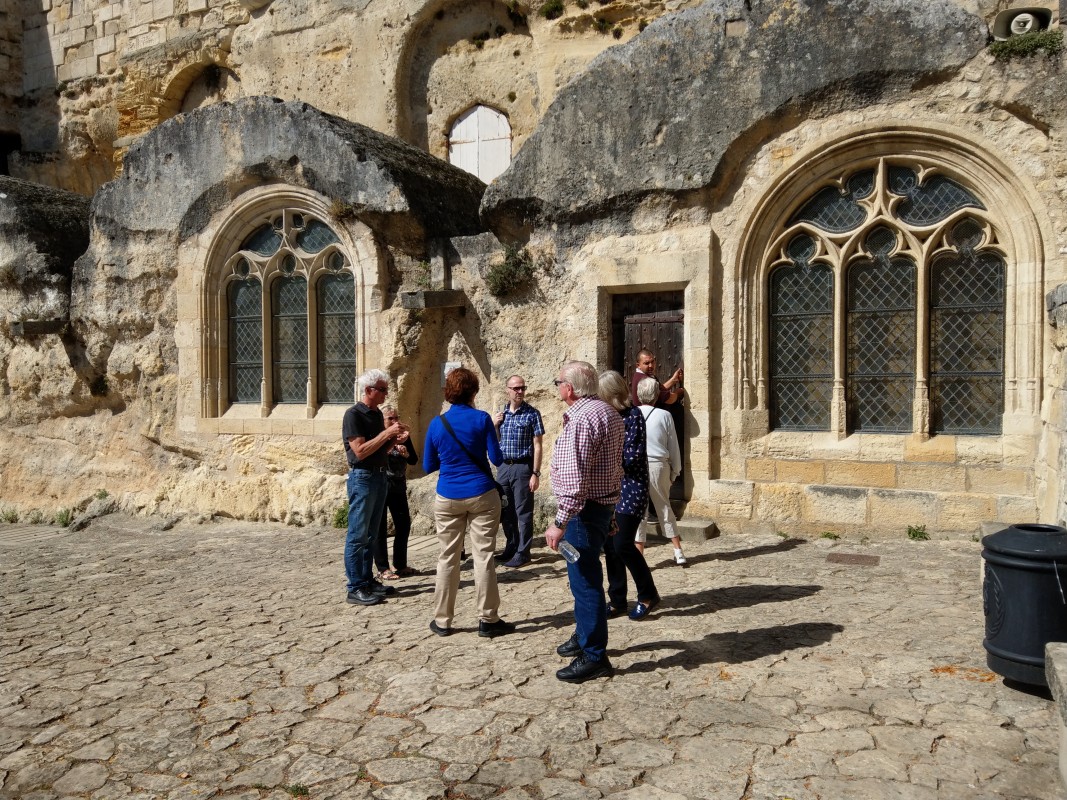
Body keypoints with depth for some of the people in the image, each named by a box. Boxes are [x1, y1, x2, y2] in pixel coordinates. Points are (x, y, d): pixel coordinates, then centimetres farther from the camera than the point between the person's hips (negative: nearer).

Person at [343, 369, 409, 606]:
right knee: (357, 535, -4)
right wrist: (387, 433, -19)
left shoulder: (377, 414, 13)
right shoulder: (354, 415, -11)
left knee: (370, 535, 13)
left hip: (380, 476, 8)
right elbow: (360, 451, -19)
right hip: (362, 477, -8)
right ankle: (355, 588, 1)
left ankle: (367, 580, 20)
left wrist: (397, 439, 2)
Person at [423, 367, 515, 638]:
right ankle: (488, 620, 8)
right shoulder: (482, 419, -7)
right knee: (483, 556, 3)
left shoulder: (437, 424, 1)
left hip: (448, 498, 2)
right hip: (481, 495, -2)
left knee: (448, 558, 10)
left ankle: (442, 621, 16)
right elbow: (497, 459, -4)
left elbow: (428, 466, 7)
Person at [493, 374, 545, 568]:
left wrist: (536, 473, -14)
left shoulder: (532, 414, -6)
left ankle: (523, 553, 7)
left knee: (523, 512, -1)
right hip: (503, 467, 6)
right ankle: (511, 548, 27)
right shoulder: (501, 414, 10)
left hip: (523, 467, -6)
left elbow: (537, 446, -8)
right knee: (506, 511, 13)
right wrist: (494, 424, -1)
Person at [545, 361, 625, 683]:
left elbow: (574, 478, -26)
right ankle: (584, 635, 36)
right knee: (584, 575, 22)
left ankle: (594, 656, 4)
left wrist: (560, 522, -25)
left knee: (584, 579, -4)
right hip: (605, 502, 11)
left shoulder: (580, 419, -20)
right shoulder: (608, 412, 13)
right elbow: (616, 465, 20)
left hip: (584, 509, -11)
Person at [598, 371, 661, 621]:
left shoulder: (633, 416, -11)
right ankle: (617, 600, 19)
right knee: (610, 546, 8)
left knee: (622, 544, -9)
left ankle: (648, 595, 10)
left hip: (630, 489, -7)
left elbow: (633, 457, -16)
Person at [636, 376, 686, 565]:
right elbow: (673, 446, 5)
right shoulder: (664, 415, -1)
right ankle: (678, 552, 20)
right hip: (659, 466, 1)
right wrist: (675, 470, 15)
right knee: (664, 508, 16)